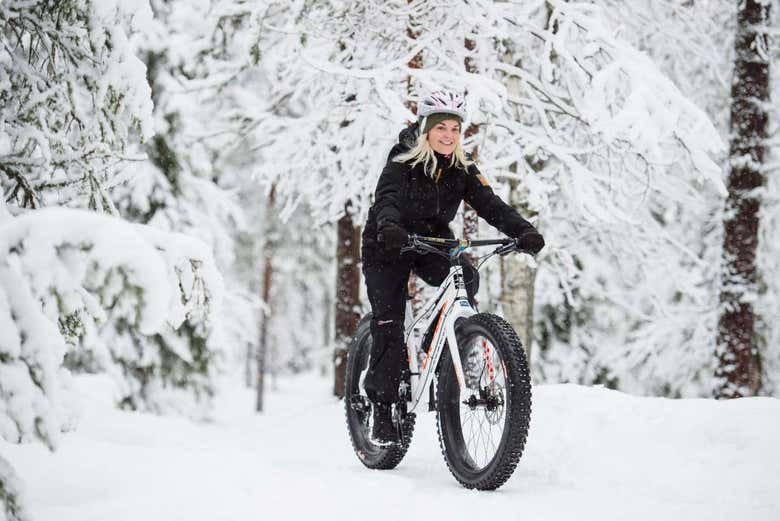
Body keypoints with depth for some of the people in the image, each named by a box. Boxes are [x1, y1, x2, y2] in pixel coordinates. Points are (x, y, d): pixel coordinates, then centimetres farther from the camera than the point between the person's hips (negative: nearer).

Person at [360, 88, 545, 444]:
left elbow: (489, 204, -17)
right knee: (389, 325, -14)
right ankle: (382, 409, -3)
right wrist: (389, 227, -58)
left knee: (467, 279, -27)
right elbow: (386, 199, -35)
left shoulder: (462, 169, -6)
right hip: (388, 245, -4)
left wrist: (523, 231, -35)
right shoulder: (402, 162, -18)